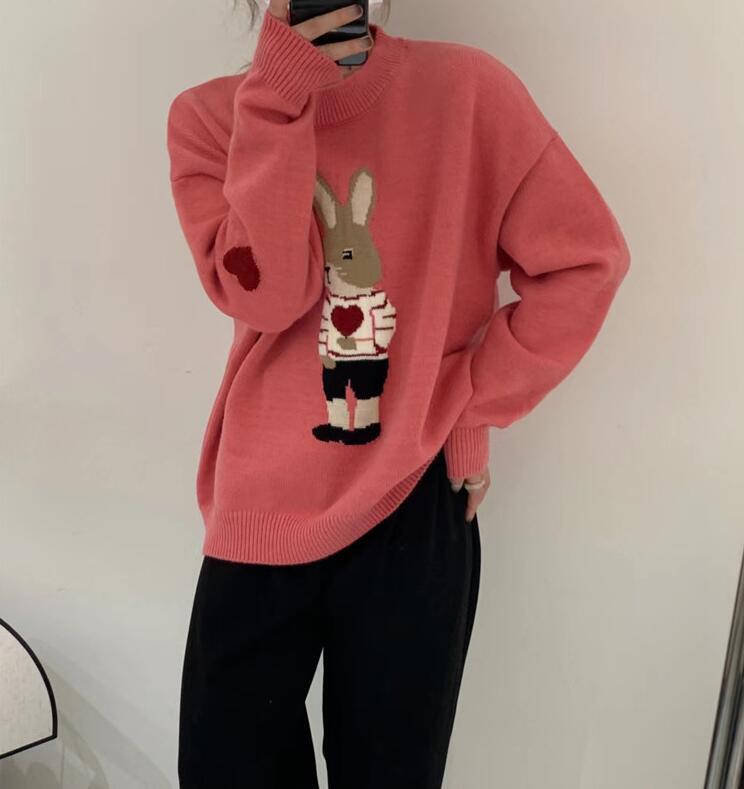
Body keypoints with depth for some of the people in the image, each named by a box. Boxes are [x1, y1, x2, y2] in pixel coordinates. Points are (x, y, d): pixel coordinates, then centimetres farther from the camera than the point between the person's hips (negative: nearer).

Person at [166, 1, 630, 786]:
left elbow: (586, 261, -5)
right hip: (262, 502, 2)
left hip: (415, 499, -1)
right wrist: (278, 98, -18)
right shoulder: (208, 115, 0)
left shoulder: (464, 88, -5)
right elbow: (263, 295, -15)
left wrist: (475, 399, -7)